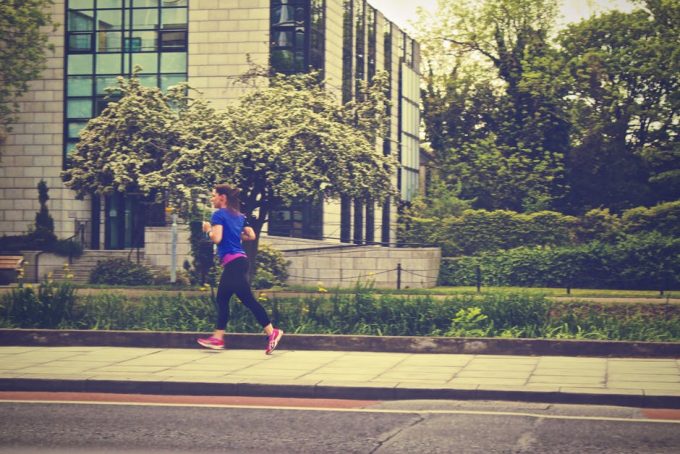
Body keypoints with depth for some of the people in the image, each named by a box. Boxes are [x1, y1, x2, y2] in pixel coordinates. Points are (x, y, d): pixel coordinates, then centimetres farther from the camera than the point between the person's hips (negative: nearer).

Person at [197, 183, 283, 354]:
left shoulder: (219, 215, -9)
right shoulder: (238, 215, 15)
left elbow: (216, 238, -20)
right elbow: (251, 236, 14)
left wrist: (208, 229, -1)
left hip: (232, 263, -9)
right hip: (239, 261, 9)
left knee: (248, 299, -10)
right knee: (222, 298, 13)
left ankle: (272, 332, -13)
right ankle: (218, 338, 16)